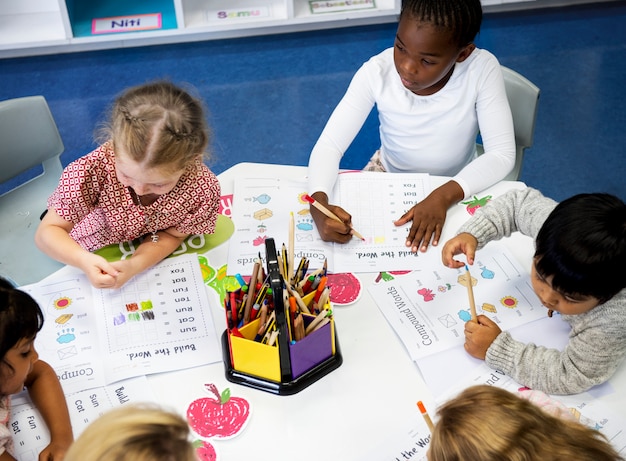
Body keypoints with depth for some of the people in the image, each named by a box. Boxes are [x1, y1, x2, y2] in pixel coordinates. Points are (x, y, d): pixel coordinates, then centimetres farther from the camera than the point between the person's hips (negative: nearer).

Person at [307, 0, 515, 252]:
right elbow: (328, 146, -24)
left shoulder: (482, 69, -26)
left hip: (456, 187, -1)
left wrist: (443, 196, -40)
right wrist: (319, 204, -43)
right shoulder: (376, 72, -24)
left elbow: (502, 154, -25)